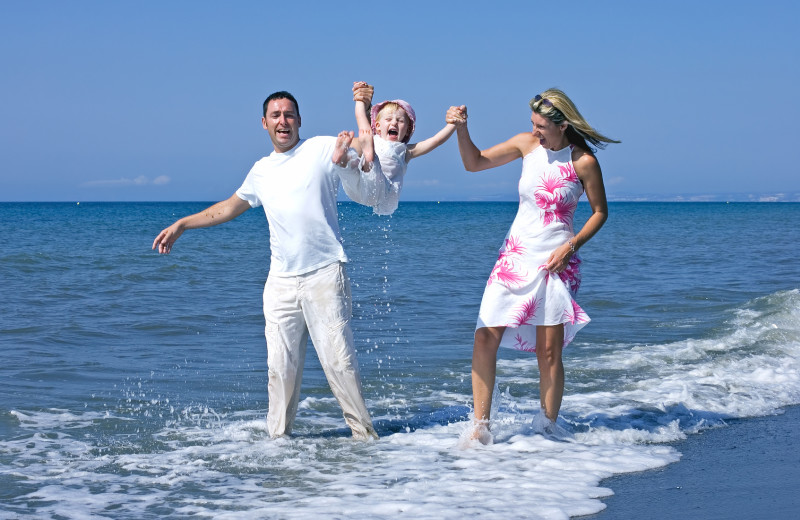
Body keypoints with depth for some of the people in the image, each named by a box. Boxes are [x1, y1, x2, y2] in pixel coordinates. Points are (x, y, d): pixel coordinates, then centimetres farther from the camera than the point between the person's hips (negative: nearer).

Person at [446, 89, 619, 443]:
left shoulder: (584, 162, -8)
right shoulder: (527, 144, 2)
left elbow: (600, 212, 1)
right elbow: (474, 163, 9)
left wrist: (570, 246, -11)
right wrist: (461, 129, -8)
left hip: (556, 262, -3)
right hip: (515, 255, 3)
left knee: (549, 351, -2)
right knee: (485, 337, -6)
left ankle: (548, 428, 14)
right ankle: (480, 427, 2)